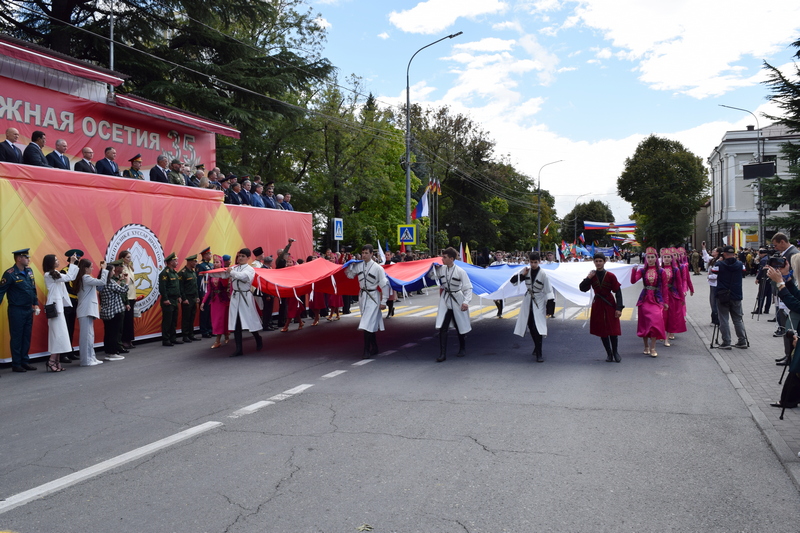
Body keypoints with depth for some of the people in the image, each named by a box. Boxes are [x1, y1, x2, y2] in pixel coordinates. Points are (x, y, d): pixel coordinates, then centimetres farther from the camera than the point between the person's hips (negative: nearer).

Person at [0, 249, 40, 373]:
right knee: (16, 338, 2)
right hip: (16, 310, -6)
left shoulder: (29, 271, 8)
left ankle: (25, 361, 20)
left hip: (28, 310, 6)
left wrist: (36, 304, 14)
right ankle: (16, 364, 10)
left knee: (27, 337, 11)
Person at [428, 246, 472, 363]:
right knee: (442, 328, -6)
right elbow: (431, 276, 15)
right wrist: (434, 267, -1)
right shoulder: (441, 269, -2)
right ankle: (442, 354, -3)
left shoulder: (460, 271, -15)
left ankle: (462, 349, 34)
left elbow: (468, 288, -13)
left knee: (460, 327, 11)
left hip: (457, 301, -3)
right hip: (445, 301, 3)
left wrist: (466, 301, -24)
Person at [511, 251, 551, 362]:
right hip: (528, 301, 5)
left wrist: (548, 308, -11)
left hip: (538, 303, -5)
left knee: (537, 328, -13)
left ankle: (539, 353, -6)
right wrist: (522, 274, -16)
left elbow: (548, 292, -12)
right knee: (531, 327, 14)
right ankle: (537, 348, 34)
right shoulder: (526, 270, -3)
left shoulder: (543, 274, -16)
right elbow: (513, 281, 1)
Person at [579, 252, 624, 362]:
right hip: (598, 305, 3)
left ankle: (615, 352, 18)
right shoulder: (592, 275, -1)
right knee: (602, 330, 6)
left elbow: (618, 292, -9)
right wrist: (588, 278, -17)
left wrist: (619, 308, -14)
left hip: (610, 305, -3)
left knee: (613, 329, -1)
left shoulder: (610, 276, -10)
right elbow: (582, 288, -3)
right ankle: (609, 353, 19)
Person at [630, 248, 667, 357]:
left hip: (657, 300, -1)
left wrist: (665, 302, 6)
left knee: (655, 321, -12)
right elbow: (633, 281, -12)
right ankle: (646, 346, 18)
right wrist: (634, 270, -27)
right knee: (644, 323, 4)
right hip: (644, 300, 1)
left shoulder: (660, 272, 2)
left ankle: (652, 348, -6)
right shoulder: (642, 271, 3)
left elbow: (664, 287, 6)